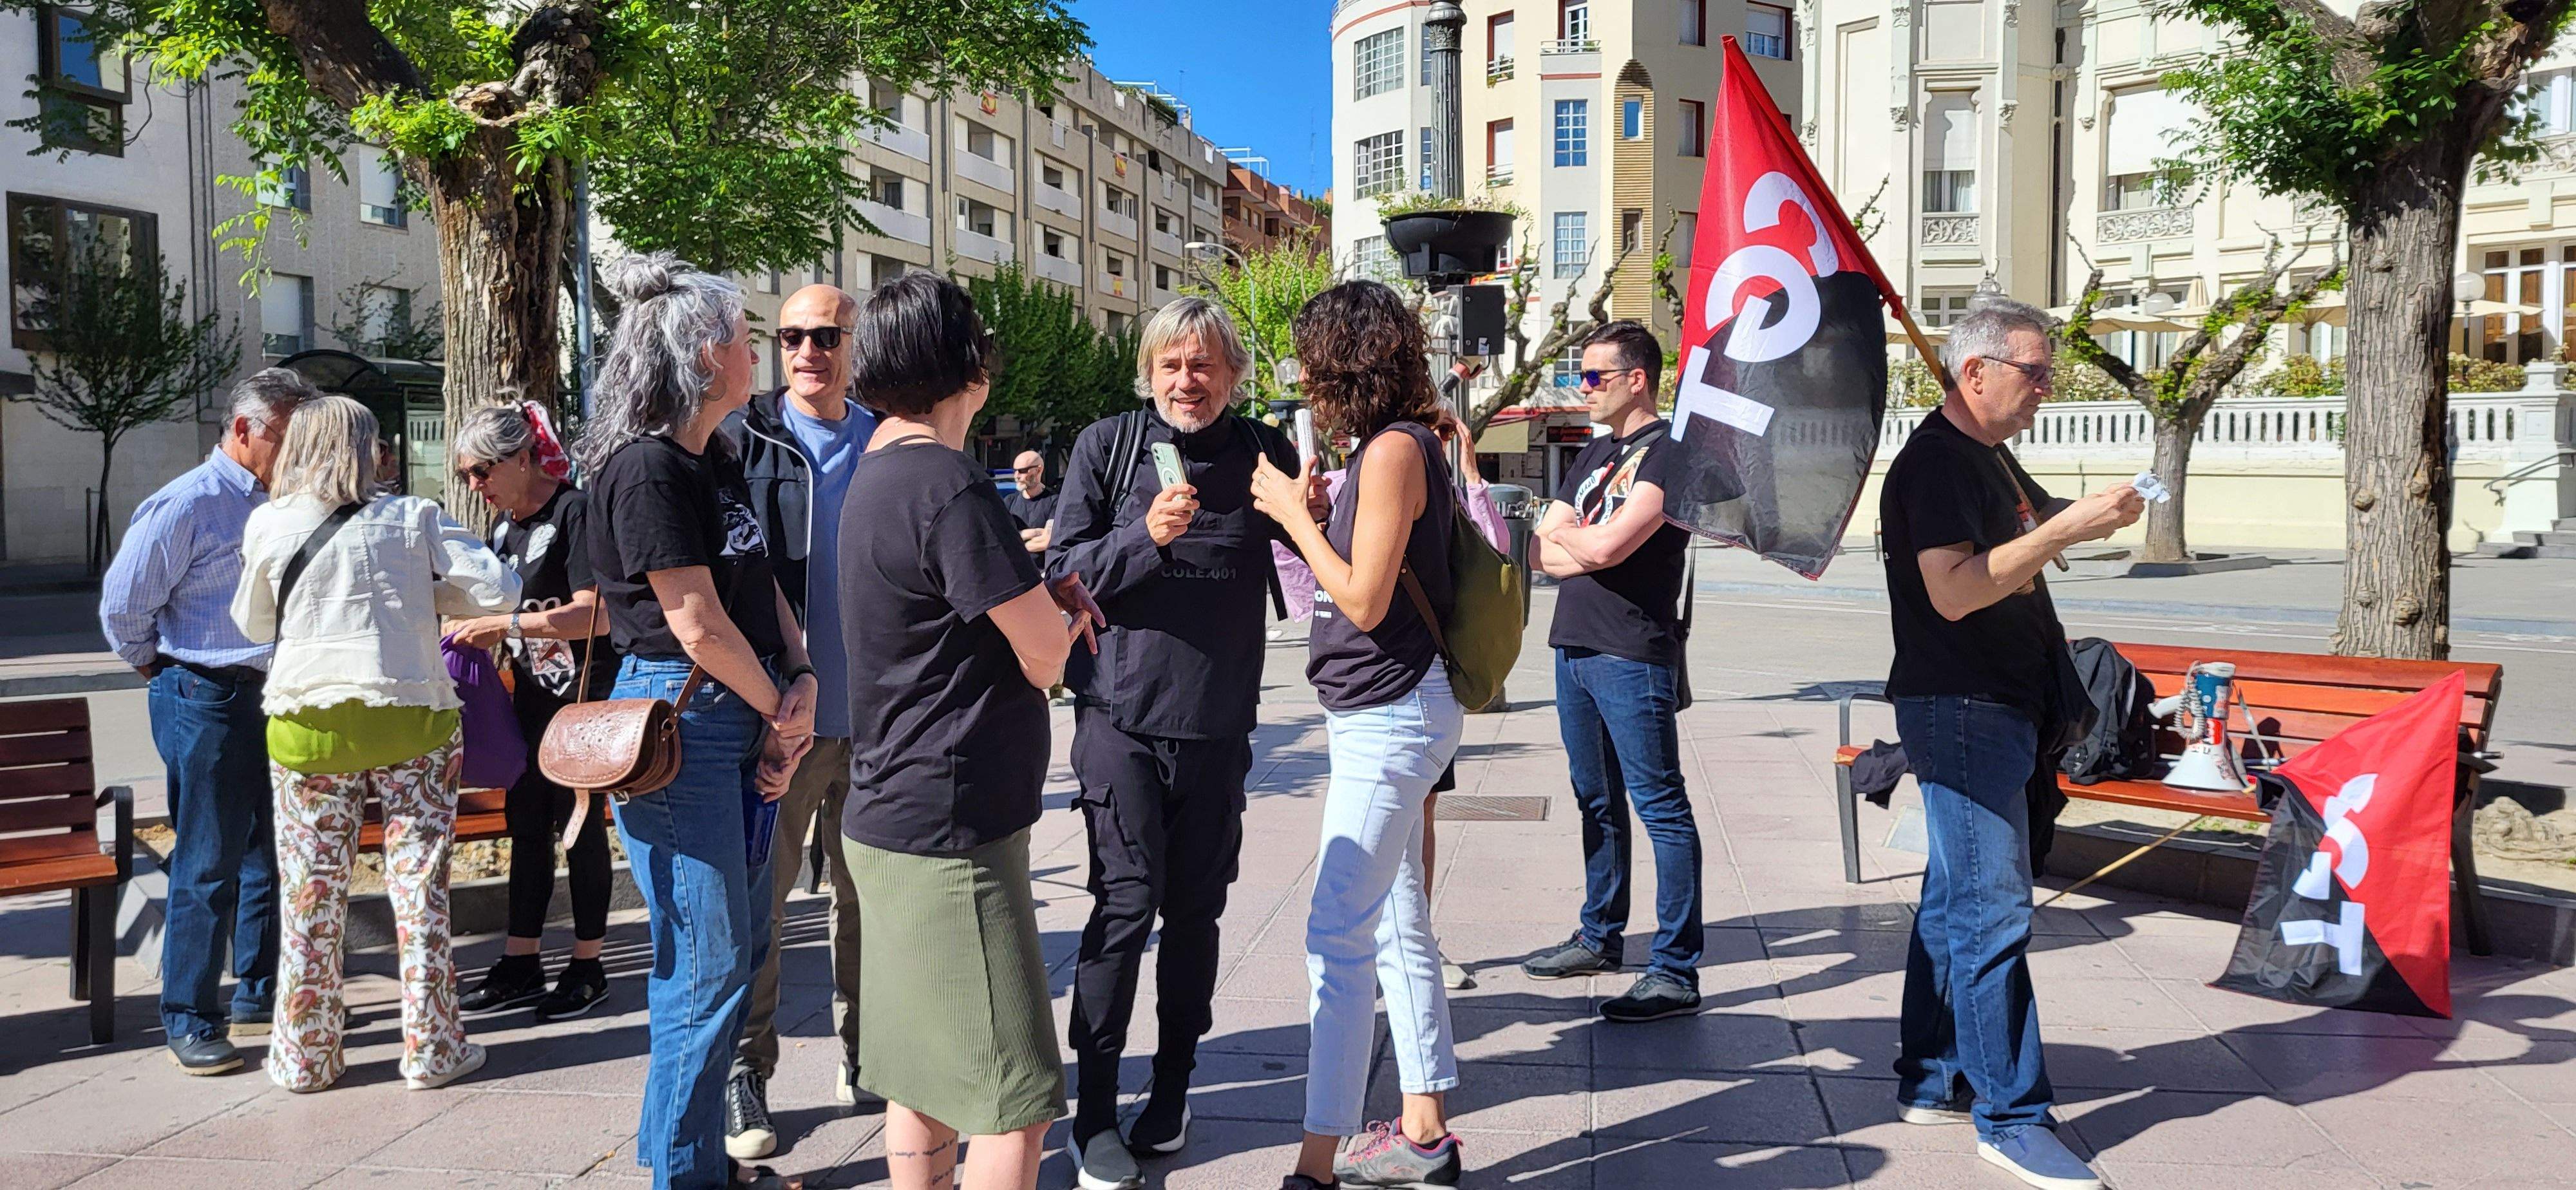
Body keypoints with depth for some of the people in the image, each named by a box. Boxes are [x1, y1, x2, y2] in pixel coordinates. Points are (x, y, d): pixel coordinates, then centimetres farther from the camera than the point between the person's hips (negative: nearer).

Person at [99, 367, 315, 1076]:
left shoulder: (275, 505, 11)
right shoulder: (188, 505, -11)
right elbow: (123, 604, -6)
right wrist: (162, 673, 6)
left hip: (268, 697, 7)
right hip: (205, 701, -7)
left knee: (271, 854, 14)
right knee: (208, 864, -2)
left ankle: (259, 998, 27)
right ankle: (191, 1023, 9)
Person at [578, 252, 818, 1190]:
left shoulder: (717, 463, 14)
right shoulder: (646, 470, -15)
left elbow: (764, 585, 12)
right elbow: (698, 625, -17)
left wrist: (802, 682, -3)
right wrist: (780, 711, -5)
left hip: (746, 721, 10)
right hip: (680, 718, -9)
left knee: (744, 944, 15)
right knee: (707, 965, -2)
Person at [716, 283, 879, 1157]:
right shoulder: (743, 439, -1)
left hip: (872, 718, 3)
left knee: (867, 898, 13)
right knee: (756, 902, 4)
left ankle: (861, 1054, 29)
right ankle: (745, 1077, 17)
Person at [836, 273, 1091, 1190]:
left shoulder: (878, 471, 12)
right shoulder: (950, 488, -19)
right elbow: (1046, 656, -14)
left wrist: (1036, 595, 2)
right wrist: (1062, 619, 8)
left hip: (894, 820, 10)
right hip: (950, 830, -10)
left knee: (926, 1079, 18)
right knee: (1016, 1101, -5)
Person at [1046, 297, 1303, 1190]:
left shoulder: (1264, 453, 5)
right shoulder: (1107, 446, 0)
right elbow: (1061, 574, -4)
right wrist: (1146, 536, -20)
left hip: (1219, 724, 2)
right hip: (1122, 717, -2)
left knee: (1196, 911, 10)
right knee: (1127, 903, -5)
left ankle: (1171, 1092, 25)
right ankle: (1096, 1117, 7)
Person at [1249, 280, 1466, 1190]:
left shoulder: (1395, 448, -16)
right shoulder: (1392, 444, 13)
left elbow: (1365, 601, -20)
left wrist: (1292, 512, -10)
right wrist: (1310, 515, 4)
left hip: (1392, 716, -10)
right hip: (1383, 714, 10)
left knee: (1337, 937, -9)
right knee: (1397, 924, 15)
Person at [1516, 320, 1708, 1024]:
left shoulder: (1670, 450, -10)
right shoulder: (1595, 453, 19)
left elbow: (1605, 546, -21)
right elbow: (1542, 552, 13)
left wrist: (1563, 532, -1)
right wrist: (1586, 544, -8)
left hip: (1632, 656, -9)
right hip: (1575, 648, 9)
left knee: (1661, 808, -6)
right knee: (1598, 802, 17)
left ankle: (1676, 973, -3)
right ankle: (1601, 939, 29)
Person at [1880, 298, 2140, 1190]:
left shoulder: (1993, 458, 18)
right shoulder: (1933, 462, -14)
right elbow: (1953, 590, -24)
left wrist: (2081, 519, 16)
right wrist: (2065, 527, -24)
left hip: (2001, 708, 10)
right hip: (1961, 712, -10)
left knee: (1958, 899, 14)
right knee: (1992, 909, -8)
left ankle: (1931, 1081, 23)